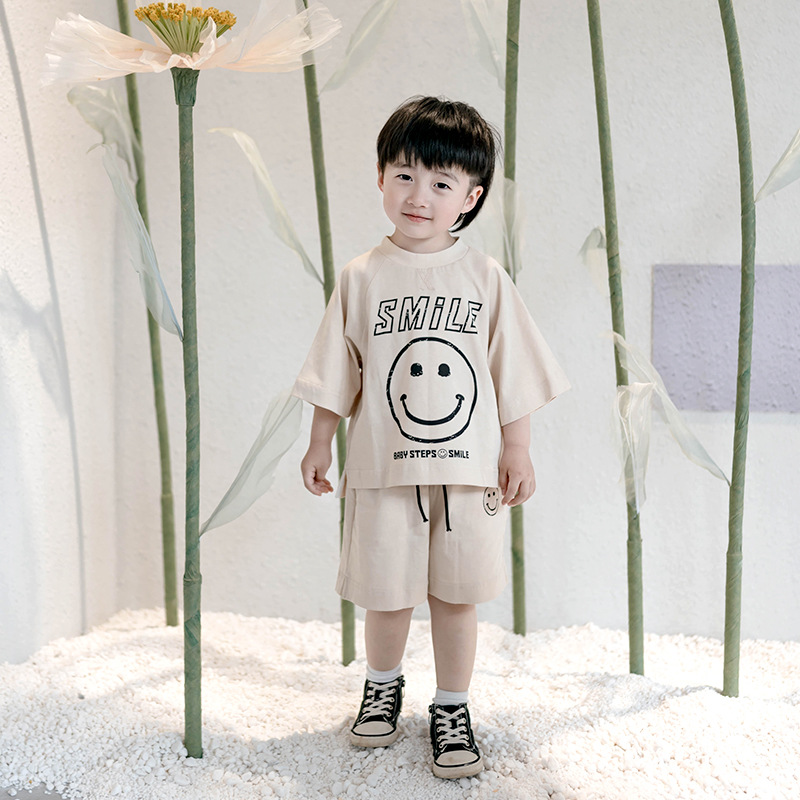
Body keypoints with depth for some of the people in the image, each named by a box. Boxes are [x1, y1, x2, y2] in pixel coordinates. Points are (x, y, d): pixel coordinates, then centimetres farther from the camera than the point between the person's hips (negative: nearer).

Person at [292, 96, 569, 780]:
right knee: (387, 593, 11)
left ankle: (452, 709, 26)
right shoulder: (363, 277, -1)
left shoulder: (486, 278, 0)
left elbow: (512, 372, 5)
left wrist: (518, 451, 3)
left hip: (471, 467, 0)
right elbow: (337, 375, 5)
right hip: (384, 467, 0)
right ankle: (383, 686, 38)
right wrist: (320, 444, 6)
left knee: (456, 595, 8)